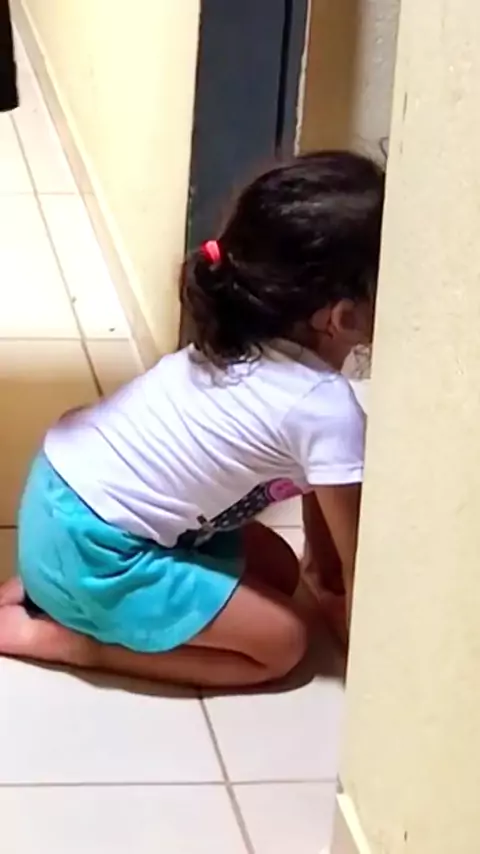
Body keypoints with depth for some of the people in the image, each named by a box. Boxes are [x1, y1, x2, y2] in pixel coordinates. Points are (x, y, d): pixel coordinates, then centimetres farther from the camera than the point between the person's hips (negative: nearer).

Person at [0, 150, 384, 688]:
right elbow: (360, 563, -11)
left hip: (66, 490, 9)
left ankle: (50, 585, 15)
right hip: (87, 545, -9)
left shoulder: (243, 341, 2)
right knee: (282, 642, -1)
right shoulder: (327, 407, -22)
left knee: (272, 566, 18)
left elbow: (317, 492, 17)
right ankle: (60, 635, -1)